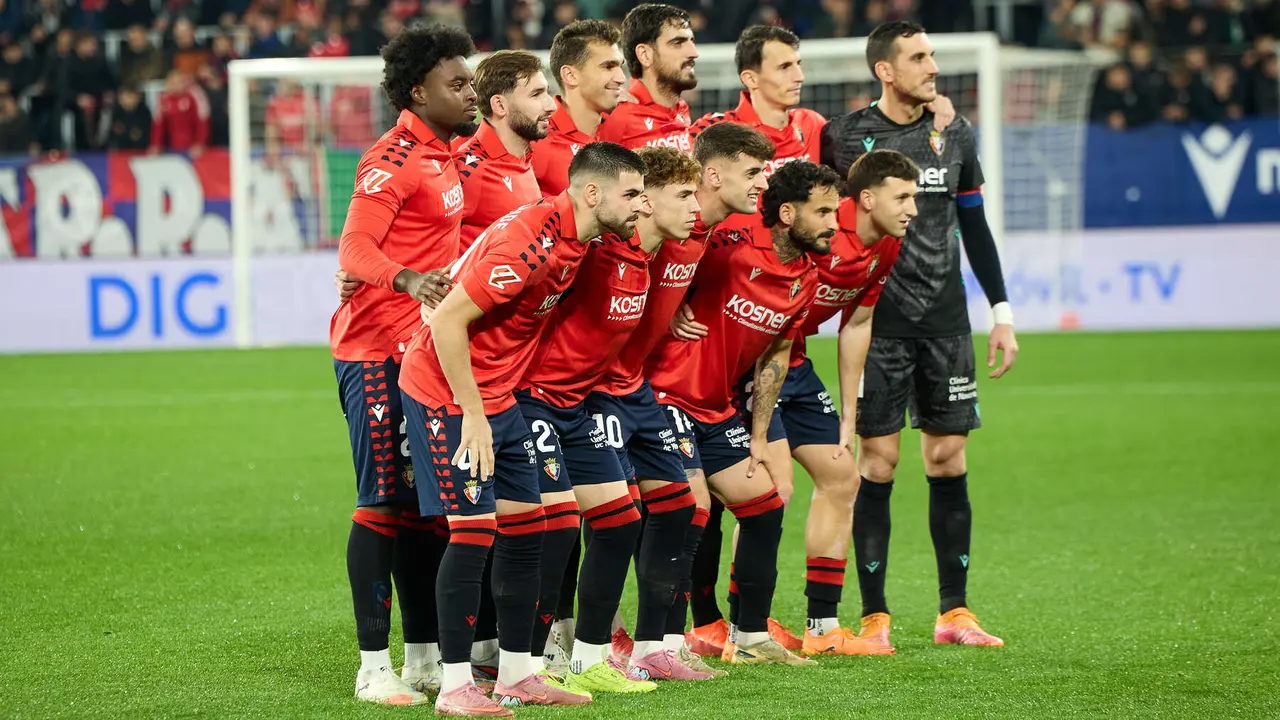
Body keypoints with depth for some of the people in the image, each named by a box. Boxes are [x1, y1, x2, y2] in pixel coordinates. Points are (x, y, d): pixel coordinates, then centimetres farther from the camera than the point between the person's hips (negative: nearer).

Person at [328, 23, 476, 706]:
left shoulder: (442, 155, 15)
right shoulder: (393, 159, -13)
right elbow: (354, 249, -24)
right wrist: (408, 280, -41)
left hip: (423, 351, 9)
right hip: (377, 351, -9)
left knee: (425, 501, 10)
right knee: (382, 503, -8)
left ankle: (424, 657, 17)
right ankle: (374, 668, -5)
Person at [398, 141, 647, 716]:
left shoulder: (573, 240, 3)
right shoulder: (530, 241, -25)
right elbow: (448, 320, -25)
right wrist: (472, 414, -22)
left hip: (498, 396, 9)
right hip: (445, 394, -9)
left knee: (525, 526, 8)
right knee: (474, 529, -11)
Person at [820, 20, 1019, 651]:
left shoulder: (955, 136, 9)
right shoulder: (844, 137, -3)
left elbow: (974, 226, 15)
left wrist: (1002, 313, 12)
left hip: (945, 322, 4)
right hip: (877, 321, -4)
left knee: (948, 458, 2)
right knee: (877, 461, -5)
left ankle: (953, 612, 8)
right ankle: (874, 616, 1)